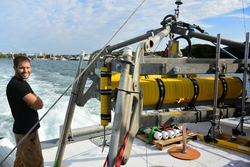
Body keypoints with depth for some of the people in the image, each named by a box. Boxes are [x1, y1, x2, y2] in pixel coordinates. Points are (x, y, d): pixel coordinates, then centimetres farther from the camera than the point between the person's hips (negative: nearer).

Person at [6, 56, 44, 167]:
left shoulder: (22, 82, 10)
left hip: (25, 128, 10)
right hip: (26, 131, -10)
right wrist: (36, 97, -7)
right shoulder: (16, 84, -22)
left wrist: (34, 100, -15)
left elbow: (36, 105, 6)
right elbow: (39, 105, -27)